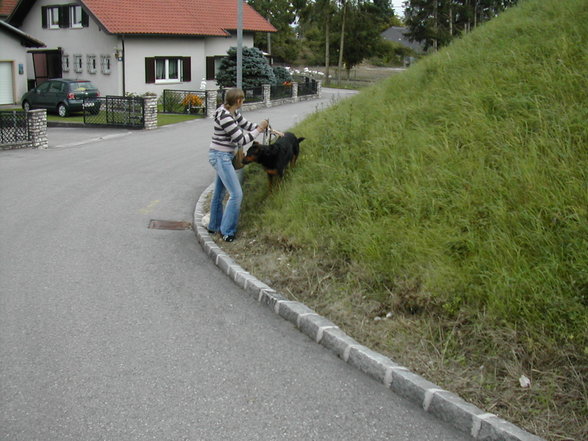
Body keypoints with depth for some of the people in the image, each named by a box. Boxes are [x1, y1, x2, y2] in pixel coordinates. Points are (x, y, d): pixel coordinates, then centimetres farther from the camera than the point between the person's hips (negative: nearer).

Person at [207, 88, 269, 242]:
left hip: (224, 156, 10)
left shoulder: (233, 112, 4)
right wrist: (259, 129, -12)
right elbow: (241, 140, -21)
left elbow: (246, 124, 17)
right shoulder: (225, 117, -25)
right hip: (221, 156, -10)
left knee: (219, 192, 20)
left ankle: (214, 226, 33)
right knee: (236, 194, -9)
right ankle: (227, 232, 1)